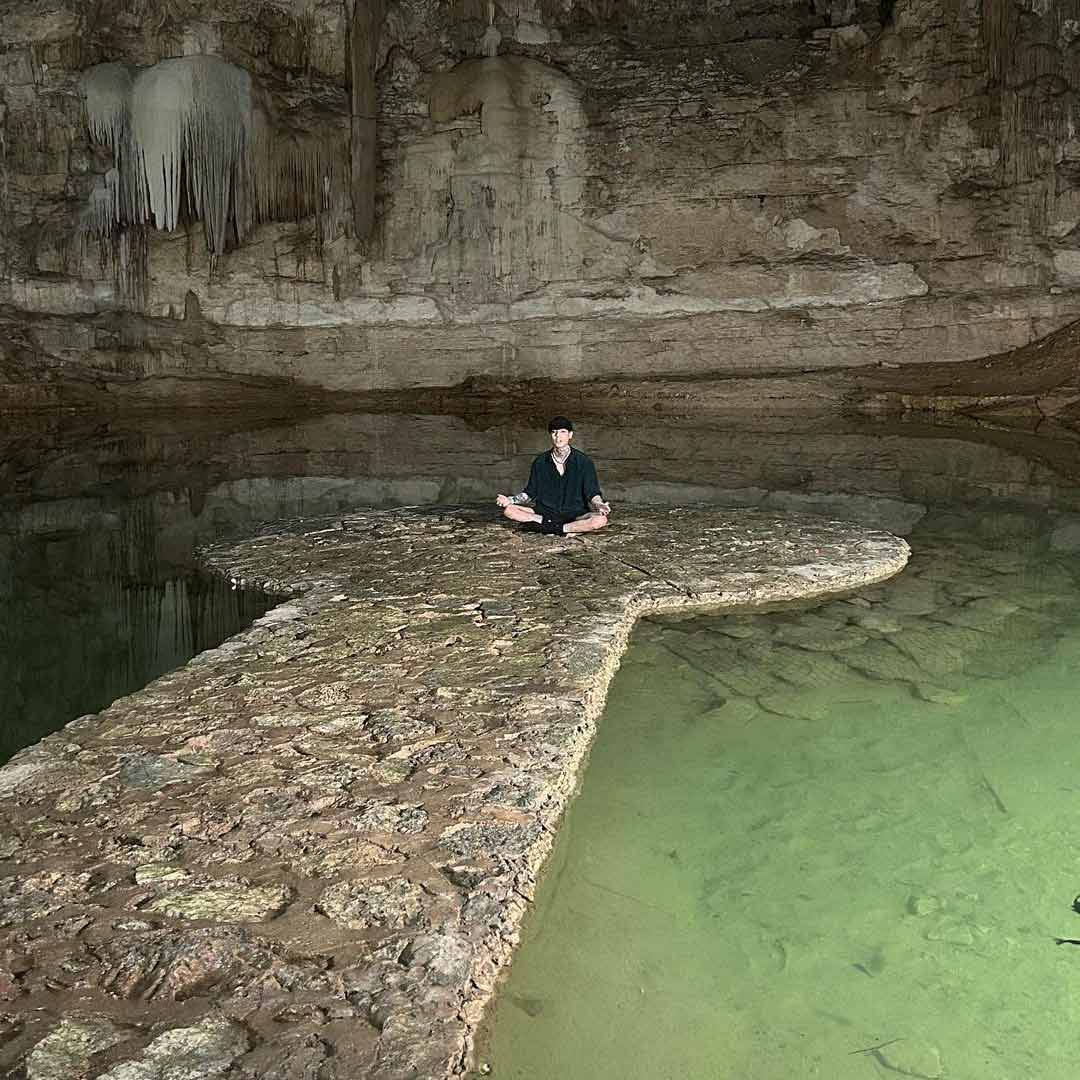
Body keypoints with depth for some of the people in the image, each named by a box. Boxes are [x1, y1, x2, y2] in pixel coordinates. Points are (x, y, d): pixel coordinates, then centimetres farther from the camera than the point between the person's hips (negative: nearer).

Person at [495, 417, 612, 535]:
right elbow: (530, 493, 12)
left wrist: (599, 505, -21)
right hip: (545, 513, 3)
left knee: (600, 520, -33)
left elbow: (592, 493, 1)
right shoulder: (540, 462, 8)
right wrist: (509, 500, -4)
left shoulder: (583, 461, 1)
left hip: (575, 514, -2)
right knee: (508, 510, -21)